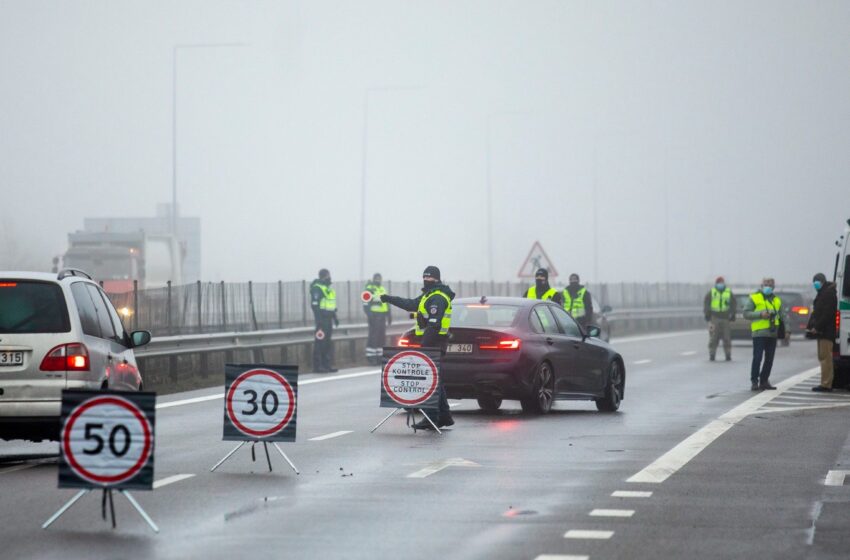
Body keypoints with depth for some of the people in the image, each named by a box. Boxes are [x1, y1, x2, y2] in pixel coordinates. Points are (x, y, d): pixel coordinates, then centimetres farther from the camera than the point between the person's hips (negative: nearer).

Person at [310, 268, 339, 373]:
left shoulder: (329, 288, 18)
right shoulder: (317, 288, -11)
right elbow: (314, 305, -18)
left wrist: (335, 317, 23)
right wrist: (319, 319, -23)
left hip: (328, 318, 9)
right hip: (322, 318, -9)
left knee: (328, 343, 11)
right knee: (320, 342, -8)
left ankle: (327, 364, 15)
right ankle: (317, 366, -6)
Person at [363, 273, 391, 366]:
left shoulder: (383, 290, 20)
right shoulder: (369, 289, -4)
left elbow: (387, 304, 26)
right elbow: (366, 303, -12)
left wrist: (389, 315, 23)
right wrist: (368, 314, -21)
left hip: (382, 317, 8)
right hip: (374, 315, -8)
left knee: (381, 337, 8)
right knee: (373, 336, -10)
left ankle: (378, 357, 14)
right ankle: (371, 358, -9)